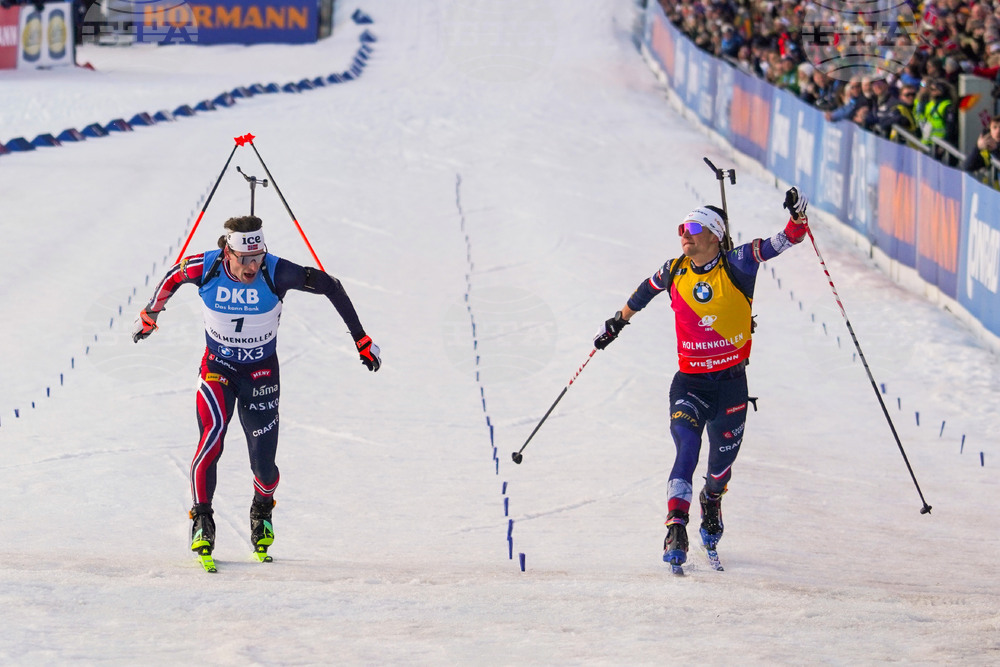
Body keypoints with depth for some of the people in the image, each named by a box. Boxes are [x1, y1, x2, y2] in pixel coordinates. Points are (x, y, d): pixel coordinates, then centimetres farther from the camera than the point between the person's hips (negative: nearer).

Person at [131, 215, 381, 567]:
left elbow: (329, 286, -14)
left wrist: (360, 338, -10)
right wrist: (150, 314, 18)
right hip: (217, 366, 0)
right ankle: (201, 518, -7)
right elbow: (173, 276, 2)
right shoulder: (206, 267, -22)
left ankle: (262, 509, 35)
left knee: (263, 463, -1)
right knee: (213, 434, -25)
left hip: (261, 372, 0)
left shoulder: (276, 272, -26)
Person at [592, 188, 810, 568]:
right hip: (689, 382, 1)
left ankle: (712, 500, 45)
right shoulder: (674, 272, 0)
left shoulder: (735, 265, -8)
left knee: (722, 458, 11)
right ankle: (676, 529, -24)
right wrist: (618, 322, 34)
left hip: (731, 381, 0)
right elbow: (645, 291, 22)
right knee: (687, 448, -20)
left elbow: (785, 241, -12)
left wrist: (798, 217, -32)